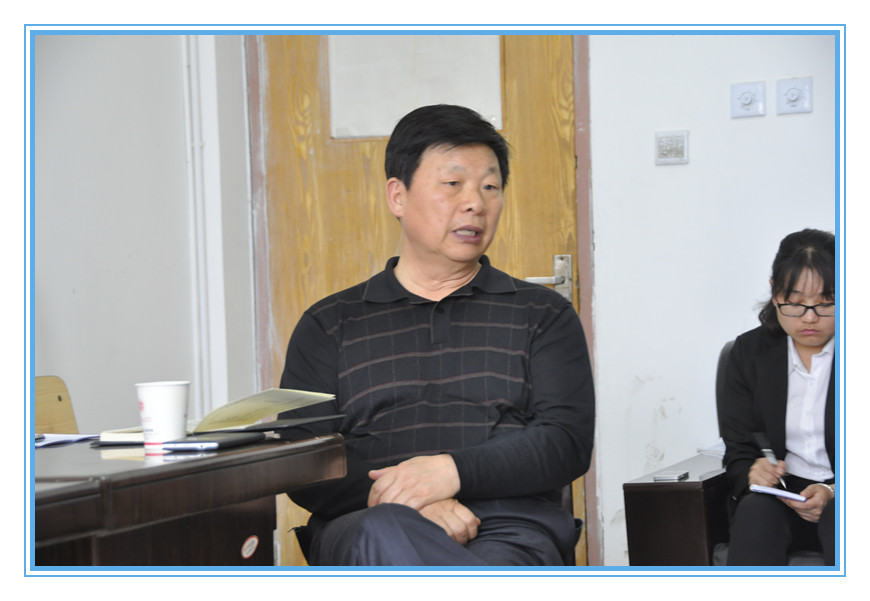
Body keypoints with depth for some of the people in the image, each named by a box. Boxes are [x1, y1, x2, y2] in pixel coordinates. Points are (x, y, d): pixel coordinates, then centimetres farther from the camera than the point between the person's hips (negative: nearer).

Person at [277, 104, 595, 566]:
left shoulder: (543, 315, 20)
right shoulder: (330, 324, 19)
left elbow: (568, 442, 5)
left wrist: (454, 471, -14)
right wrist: (409, 504, -13)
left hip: (509, 530, 0)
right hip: (363, 524, 0)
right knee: (383, 537, -38)